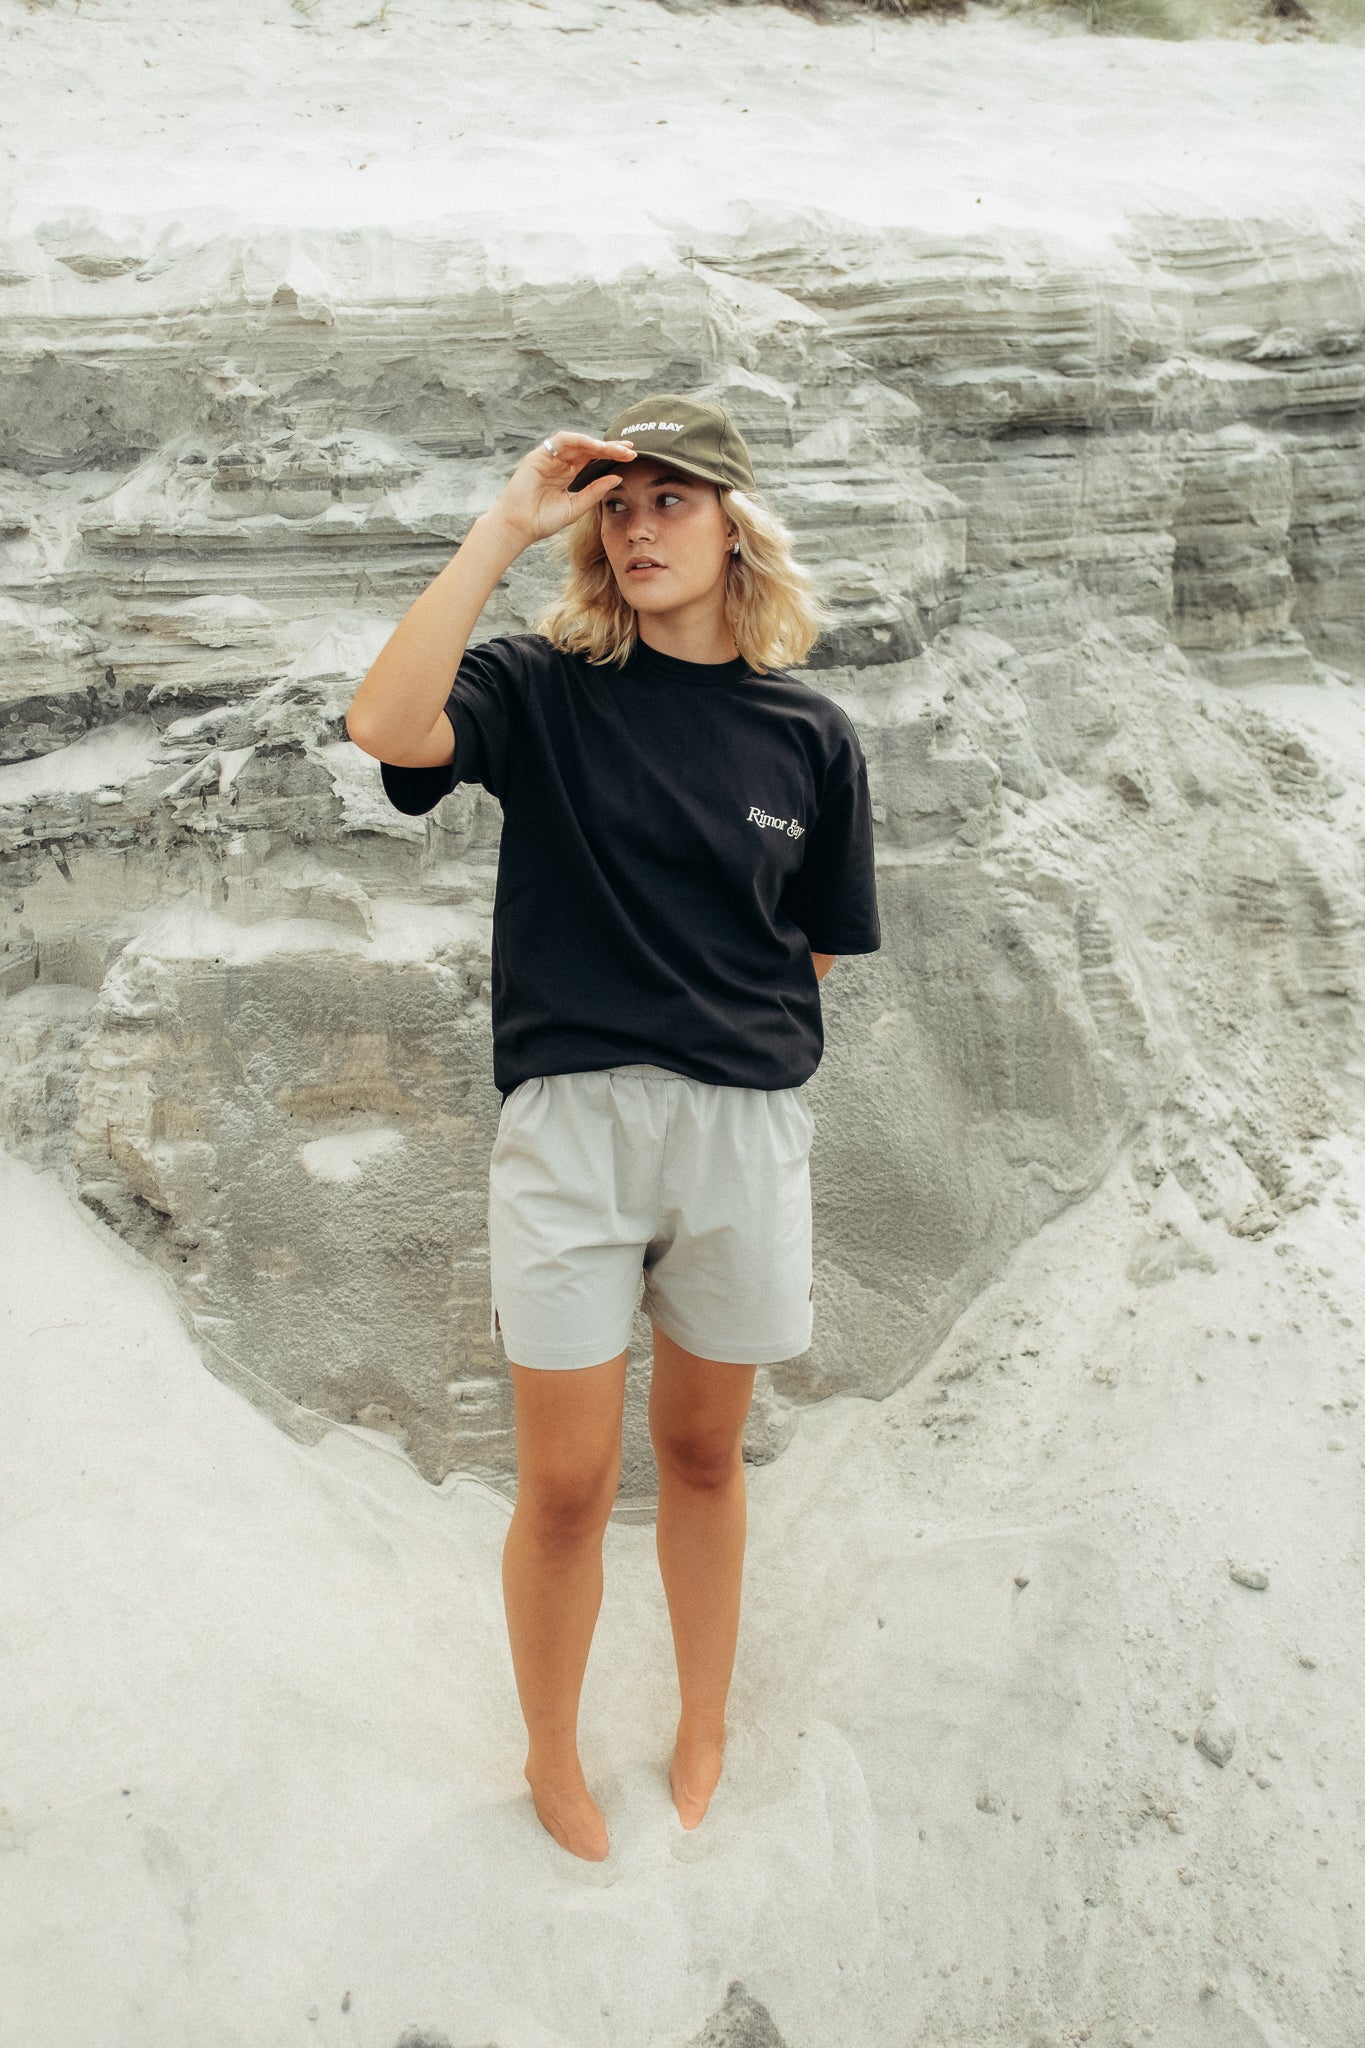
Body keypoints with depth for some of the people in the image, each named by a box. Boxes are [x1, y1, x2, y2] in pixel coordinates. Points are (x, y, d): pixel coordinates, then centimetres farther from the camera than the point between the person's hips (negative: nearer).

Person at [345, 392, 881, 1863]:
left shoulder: (810, 736, 5)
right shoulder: (543, 690, -1)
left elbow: (809, 952, 10)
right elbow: (385, 726, -21)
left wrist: (732, 1047, 3)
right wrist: (507, 526, -17)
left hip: (746, 1130, 2)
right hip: (567, 1122, -2)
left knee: (703, 1452, 17)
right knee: (566, 1487, 7)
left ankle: (704, 1738, 39)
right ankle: (552, 1761, 33)